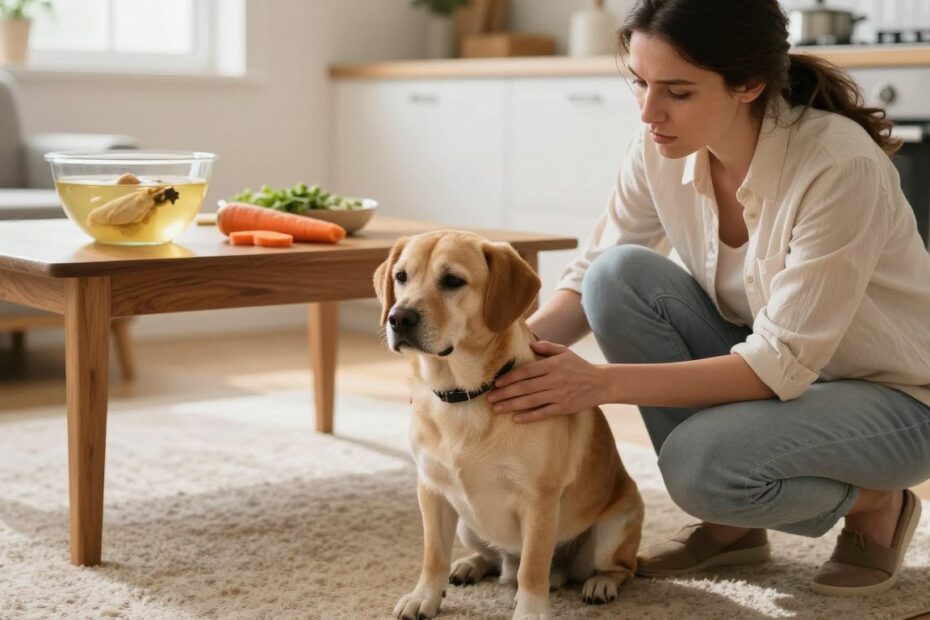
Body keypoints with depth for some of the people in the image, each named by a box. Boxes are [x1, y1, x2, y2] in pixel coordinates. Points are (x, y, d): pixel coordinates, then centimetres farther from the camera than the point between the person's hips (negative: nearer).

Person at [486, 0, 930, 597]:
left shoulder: (839, 164, -30)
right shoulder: (661, 150, -13)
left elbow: (782, 363, -30)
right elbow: (592, 280, -5)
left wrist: (603, 381, -36)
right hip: (766, 369, 6)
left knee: (699, 463, -33)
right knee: (621, 274, -19)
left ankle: (874, 503, 1)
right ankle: (732, 523, -3)